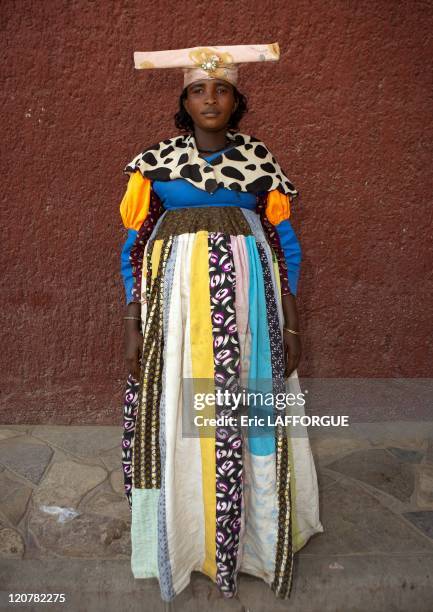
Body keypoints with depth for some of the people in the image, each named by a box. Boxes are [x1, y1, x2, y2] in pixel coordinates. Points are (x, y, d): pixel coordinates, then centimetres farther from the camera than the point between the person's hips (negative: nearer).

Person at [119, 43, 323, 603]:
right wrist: (133, 327, -1)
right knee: (179, 419, 3)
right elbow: (136, 246, 5)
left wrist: (291, 325, 2)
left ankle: (247, 540, 26)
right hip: (177, 297, 0)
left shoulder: (260, 158, 8)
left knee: (248, 417, 3)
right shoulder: (154, 160, 6)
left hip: (247, 296, 1)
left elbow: (286, 244, 8)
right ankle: (184, 542, 26)